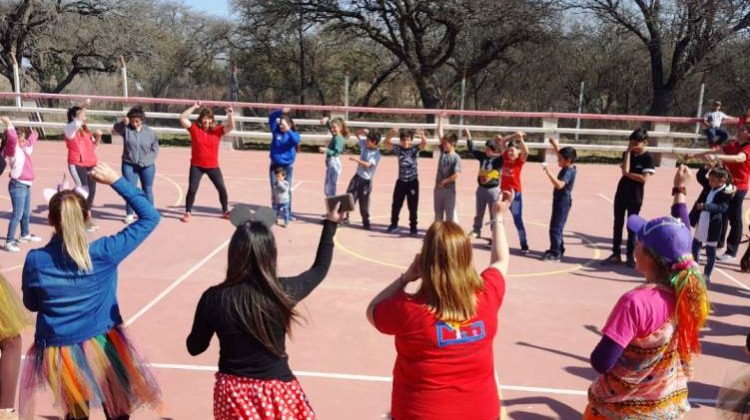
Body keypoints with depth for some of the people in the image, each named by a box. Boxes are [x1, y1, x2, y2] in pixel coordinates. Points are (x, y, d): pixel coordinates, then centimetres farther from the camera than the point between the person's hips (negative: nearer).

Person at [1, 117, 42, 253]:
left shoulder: (24, 148, 11)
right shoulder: (13, 149, -11)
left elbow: (32, 139, 31)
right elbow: (12, 138, -31)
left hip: (26, 185, 9)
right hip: (18, 185, -9)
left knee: (26, 213, 23)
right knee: (17, 214, -11)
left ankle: (25, 234, 40)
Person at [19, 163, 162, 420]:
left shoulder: (34, 260, -10)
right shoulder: (104, 252, -17)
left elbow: (31, 305, 7)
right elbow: (150, 217, -10)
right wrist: (115, 181, -9)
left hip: (58, 353, 3)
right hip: (102, 347, -2)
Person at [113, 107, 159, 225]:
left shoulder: (150, 132, -2)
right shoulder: (126, 129, -2)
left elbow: (155, 149, 2)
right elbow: (115, 129, -19)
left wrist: (147, 160, -9)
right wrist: (123, 123, -36)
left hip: (147, 166, 0)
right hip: (129, 165, 0)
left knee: (147, 190, 10)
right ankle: (130, 214, 11)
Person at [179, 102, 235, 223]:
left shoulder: (217, 130, -2)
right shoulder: (194, 128, -4)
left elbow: (231, 126, -10)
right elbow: (182, 118, -12)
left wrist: (230, 114, -25)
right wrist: (194, 107, -15)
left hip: (213, 166, 1)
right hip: (196, 166, -1)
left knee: (222, 188, 3)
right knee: (192, 189, -4)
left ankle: (225, 211, 20)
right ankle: (188, 212, 11)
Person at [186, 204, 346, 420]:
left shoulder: (214, 298, -17)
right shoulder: (283, 292, -16)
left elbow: (194, 347, -1)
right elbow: (319, 269, 4)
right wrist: (330, 224, 14)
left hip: (233, 392, 1)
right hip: (276, 391, -1)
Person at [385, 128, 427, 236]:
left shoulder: (415, 148, -6)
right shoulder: (398, 149, -2)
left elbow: (424, 144, -24)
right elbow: (386, 143, -15)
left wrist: (422, 136, -48)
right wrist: (390, 134, -37)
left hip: (413, 181, -2)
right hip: (401, 181, 2)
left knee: (413, 206, 3)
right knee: (396, 205, 11)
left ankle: (413, 227, 15)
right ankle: (394, 224, 27)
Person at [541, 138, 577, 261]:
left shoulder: (568, 171, -21)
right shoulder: (568, 167, 7)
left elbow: (559, 185, -36)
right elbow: (561, 154, 26)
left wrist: (548, 173, -39)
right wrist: (555, 145, 17)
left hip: (563, 202, -10)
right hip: (561, 201, 10)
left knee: (555, 227, -10)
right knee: (557, 226, 18)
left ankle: (555, 253, -7)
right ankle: (558, 249, 28)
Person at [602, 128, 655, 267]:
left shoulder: (647, 157, -9)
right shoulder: (627, 154, 4)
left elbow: (644, 178, -17)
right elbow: (625, 170, -13)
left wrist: (628, 174, -12)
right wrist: (628, 152, -12)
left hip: (635, 197, -4)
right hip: (621, 194, 5)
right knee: (618, 224, 8)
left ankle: (630, 256, 13)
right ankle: (616, 254, 15)